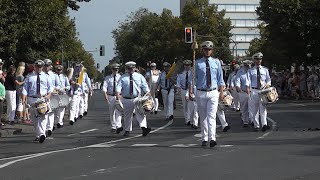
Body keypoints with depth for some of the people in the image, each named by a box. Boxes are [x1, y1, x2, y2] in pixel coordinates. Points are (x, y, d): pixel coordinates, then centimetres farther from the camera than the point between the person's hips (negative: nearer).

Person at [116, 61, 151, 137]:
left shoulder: (139, 76, 10)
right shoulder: (123, 77, 8)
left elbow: (145, 87, 4)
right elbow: (119, 87, -3)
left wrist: (148, 94, -14)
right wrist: (118, 96, -20)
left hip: (138, 99, -1)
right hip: (126, 99, 1)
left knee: (140, 113, -17)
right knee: (127, 116, 8)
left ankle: (144, 127, -32)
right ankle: (127, 130, 19)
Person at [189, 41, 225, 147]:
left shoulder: (216, 63, 8)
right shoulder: (197, 63, 3)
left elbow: (220, 79, 11)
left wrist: (221, 92, 3)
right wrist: (191, 91, -9)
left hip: (213, 92, 0)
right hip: (201, 93, 0)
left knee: (212, 116, -11)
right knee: (203, 117, 6)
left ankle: (212, 138, -19)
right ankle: (204, 139, 13)